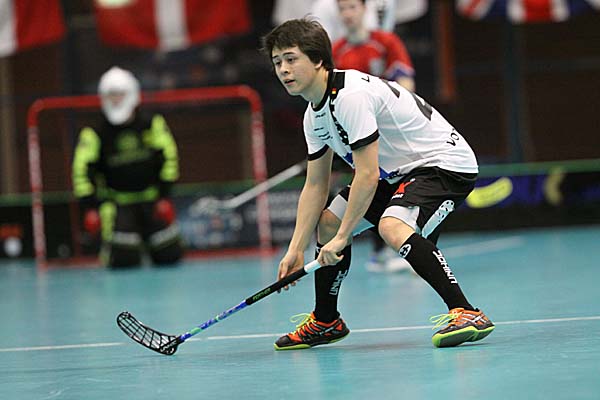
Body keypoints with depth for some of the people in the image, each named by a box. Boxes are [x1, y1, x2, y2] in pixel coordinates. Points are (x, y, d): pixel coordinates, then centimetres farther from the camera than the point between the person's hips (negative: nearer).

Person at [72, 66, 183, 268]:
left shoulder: (153, 125, -6)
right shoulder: (94, 135, -11)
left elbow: (168, 158, 0)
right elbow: (83, 171, -11)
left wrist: (165, 197, -5)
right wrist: (90, 208, -18)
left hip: (151, 198, 2)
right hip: (117, 202, -2)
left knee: (170, 255, -3)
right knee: (124, 260, -17)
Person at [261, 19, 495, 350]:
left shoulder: (351, 95, -26)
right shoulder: (314, 114, 5)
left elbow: (367, 175, -28)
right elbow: (315, 186, 10)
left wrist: (342, 238, -23)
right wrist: (295, 249, 2)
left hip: (444, 162, -11)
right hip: (397, 173, 11)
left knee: (392, 227, -35)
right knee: (327, 223, 13)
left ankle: (466, 314, -33)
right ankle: (325, 322, 30)